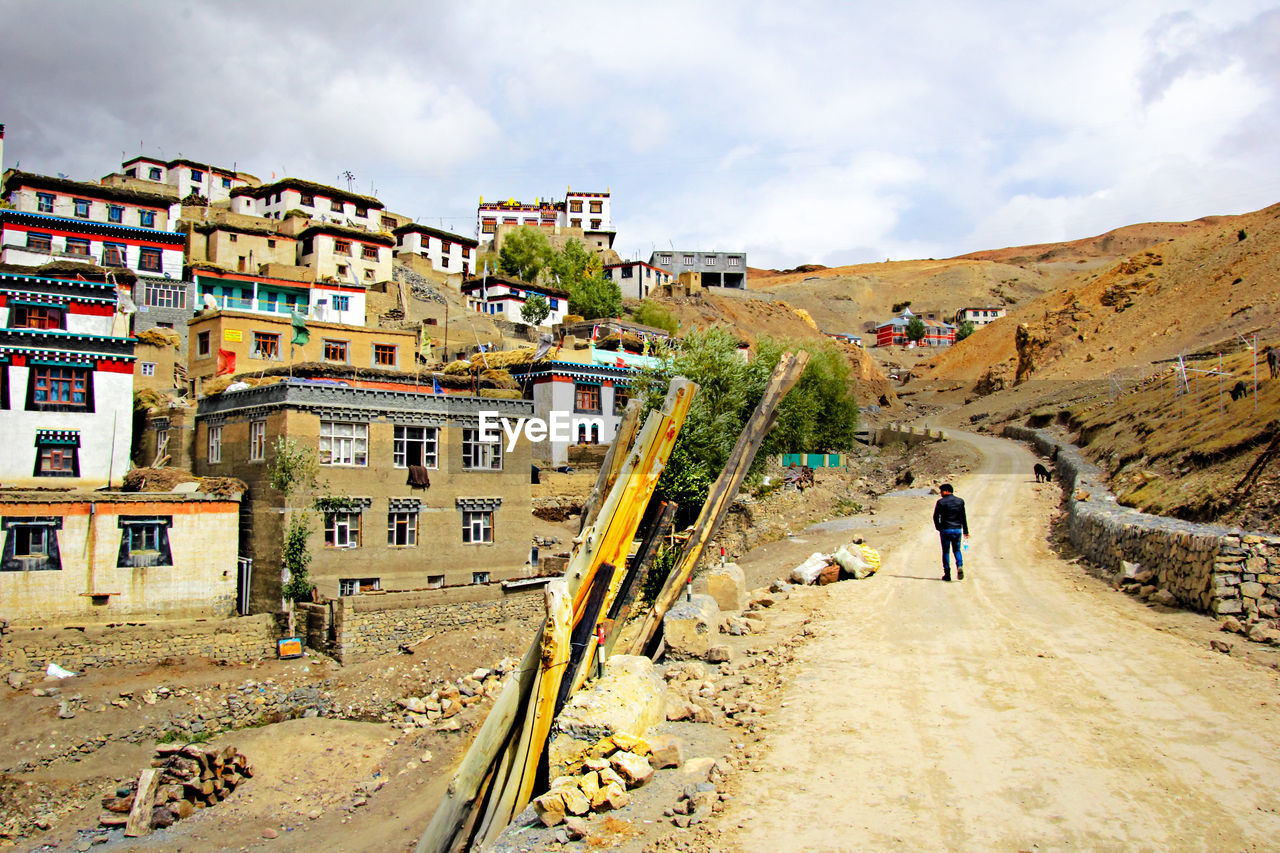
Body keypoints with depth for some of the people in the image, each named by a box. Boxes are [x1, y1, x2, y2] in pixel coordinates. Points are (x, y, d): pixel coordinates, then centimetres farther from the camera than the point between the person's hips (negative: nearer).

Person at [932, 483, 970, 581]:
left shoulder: (941, 502, -8)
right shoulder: (960, 501, 3)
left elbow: (935, 517, -7)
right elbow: (963, 517, 6)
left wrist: (938, 528, 8)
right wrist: (965, 531, 10)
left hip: (945, 530, -3)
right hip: (957, 529, 3)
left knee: (946, 551, 6)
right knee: (957, 550, 16)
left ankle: (947, 574, 5)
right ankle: (960, 566, -10)